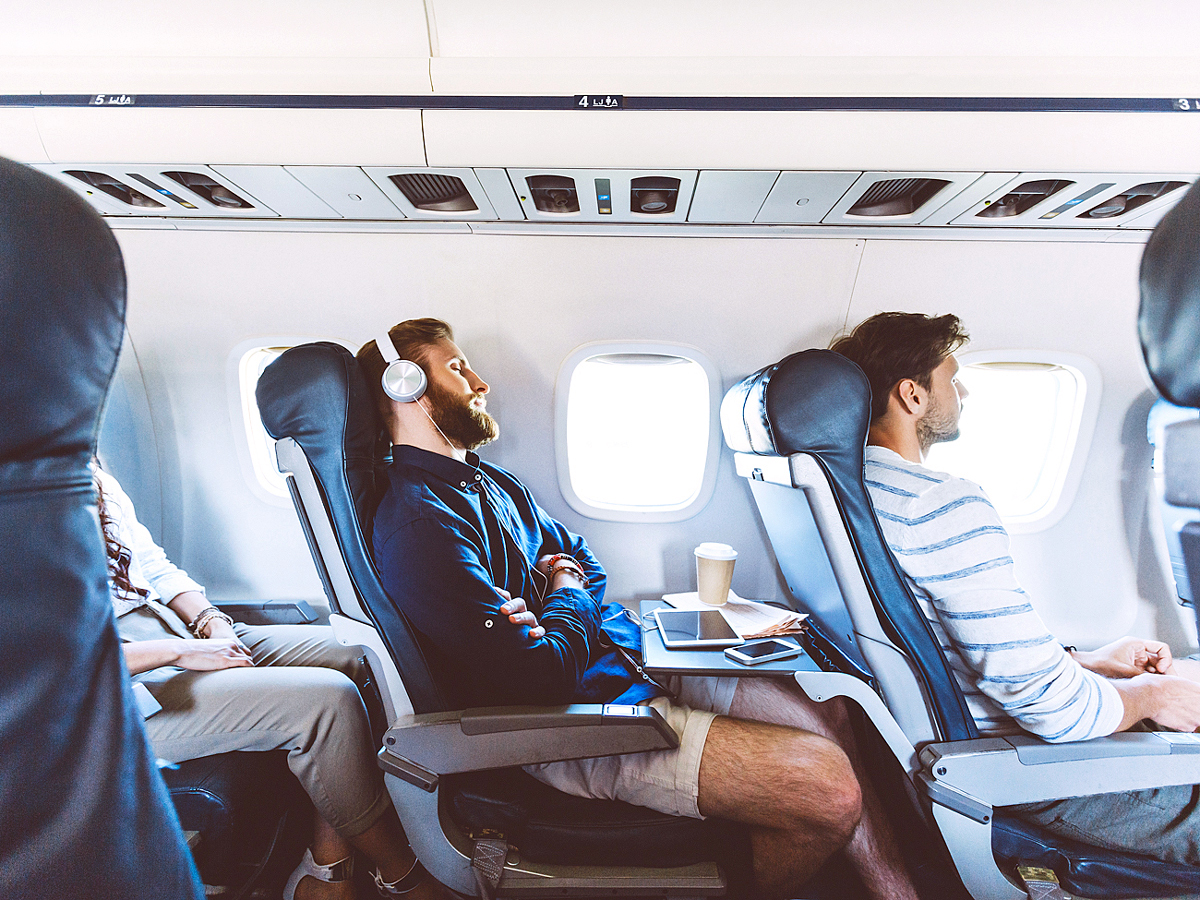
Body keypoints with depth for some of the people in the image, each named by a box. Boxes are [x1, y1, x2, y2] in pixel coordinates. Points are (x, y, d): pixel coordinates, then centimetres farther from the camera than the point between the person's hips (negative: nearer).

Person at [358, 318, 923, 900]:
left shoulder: (489, 481, 15)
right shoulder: (419, 524, -19)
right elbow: (540, 679, -23)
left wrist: (563, 593, -3)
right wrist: (568, 596, -3)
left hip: (622, 656, 9)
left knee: (829, 719, 2)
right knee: (830, 788, -16)